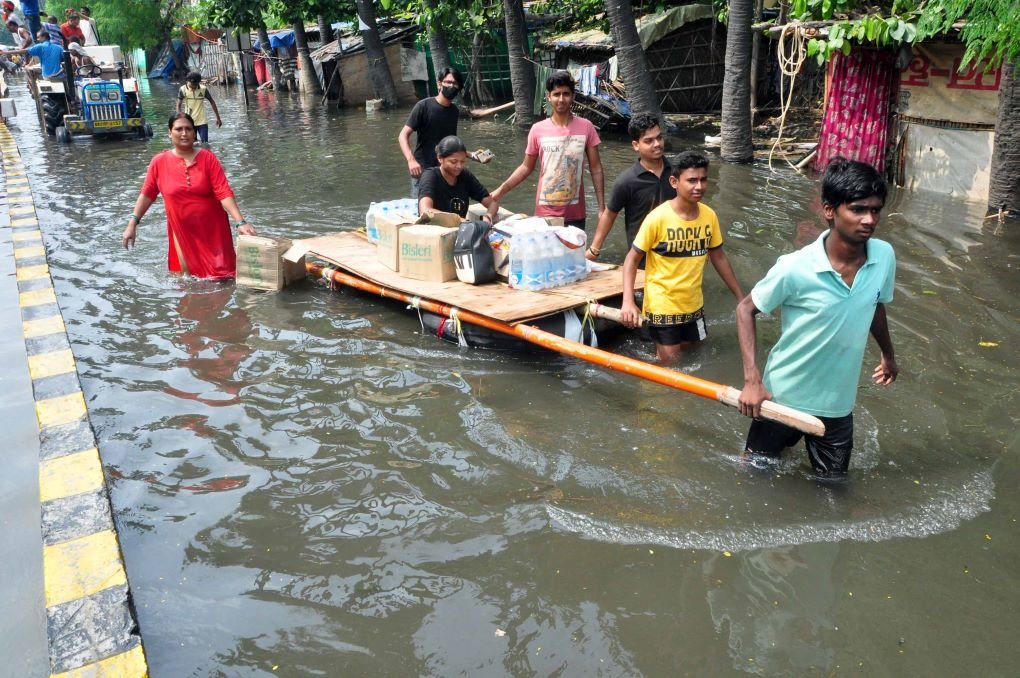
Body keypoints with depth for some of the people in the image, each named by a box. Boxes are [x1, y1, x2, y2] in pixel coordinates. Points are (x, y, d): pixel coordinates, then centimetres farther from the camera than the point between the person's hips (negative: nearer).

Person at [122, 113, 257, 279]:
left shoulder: (207, 158, -7)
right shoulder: (159, 162, -3)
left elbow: (224, 192, -14)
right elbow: (147, 194, 5)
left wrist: (240, 222, -24)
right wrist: (132, 223, 0)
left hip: (212, 229, -1)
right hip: (183, 231, 1)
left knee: (220, 274, 3)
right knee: (189, 275, 5)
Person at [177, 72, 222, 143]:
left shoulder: (203, 89, -7)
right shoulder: (183, 89, -7)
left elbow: (212, 102, 4)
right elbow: (179, 105, -2)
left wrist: (218, 118, 5)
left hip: (202, 122, 0)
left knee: (205, 144, -2)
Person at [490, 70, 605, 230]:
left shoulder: (586, 128, -3)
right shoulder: (538, 129, -3)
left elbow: (596, 168, 1)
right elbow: (527, 167, 7)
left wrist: (602, 208, -2)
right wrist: (502, 190, -3)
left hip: (575, 214, 0)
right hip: (545, 213, 0)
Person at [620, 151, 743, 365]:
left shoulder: (709, 216, -5)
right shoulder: (658, 218, -19)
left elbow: (718, 257, 8)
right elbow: (632, 259, -12)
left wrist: (740, 297, 12)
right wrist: (628, 301, -24)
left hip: (694, 304, 5)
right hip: (663, 306, -5)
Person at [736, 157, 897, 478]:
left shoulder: (885, 257, -12)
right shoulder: (795, 268, -25)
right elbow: (745, 309, -12)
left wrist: (888, 354, 25)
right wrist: (752, 379, -20)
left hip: (837, 401, 4)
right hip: (783, 395, -3)